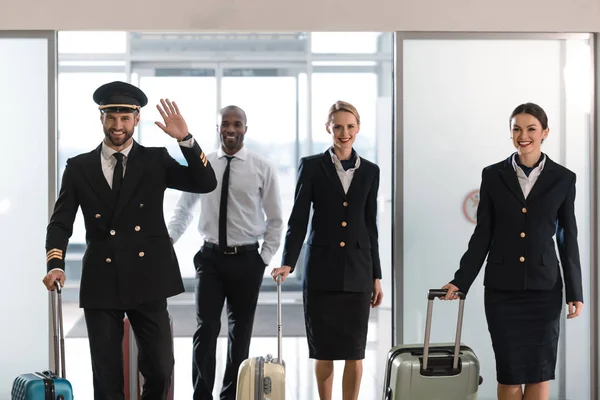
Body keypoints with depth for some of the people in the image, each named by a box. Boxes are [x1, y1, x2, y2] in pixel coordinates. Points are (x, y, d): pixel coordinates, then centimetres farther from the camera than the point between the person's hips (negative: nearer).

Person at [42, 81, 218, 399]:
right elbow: (61, 222, 5)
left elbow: (206, 183, -4)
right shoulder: (79, 167, 7)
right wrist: (56, 264, -12)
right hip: (101, 285, 0)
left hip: (147, 281, 0)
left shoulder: (155, 161, 5)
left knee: (160, 373, 1)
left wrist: (185, 139, -16)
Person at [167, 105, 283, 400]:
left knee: (240, 332, 9)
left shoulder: (262, 168, -2)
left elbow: (275, 219, 3)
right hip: (210, 257, 0)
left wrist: (265, 258, -3)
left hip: (247, 259, 0)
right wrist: (168, 238, -6)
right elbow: (183, 209, 10)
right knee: (206, 329, -8)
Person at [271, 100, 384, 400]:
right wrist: (288, 262, -13)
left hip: (357, 269, 2)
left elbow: (370, 226, 11)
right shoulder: (311, 166, 1)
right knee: (323, 350, 4)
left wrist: (376, 276, 9)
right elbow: (298, 219, -2)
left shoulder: (370, 171, 8)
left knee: (354, 352, 0)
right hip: (321, 269, -2)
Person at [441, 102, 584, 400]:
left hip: (544, 287, 0)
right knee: (509, 370, 2)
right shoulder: (493, 175, 2)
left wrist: (575, 292, 3)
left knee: (539, 370, 4)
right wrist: (460, 282, 0)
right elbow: (482, 235, 5)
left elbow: (568, 238, 4)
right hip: (502, 287, 0)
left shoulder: (563, 179, 2)